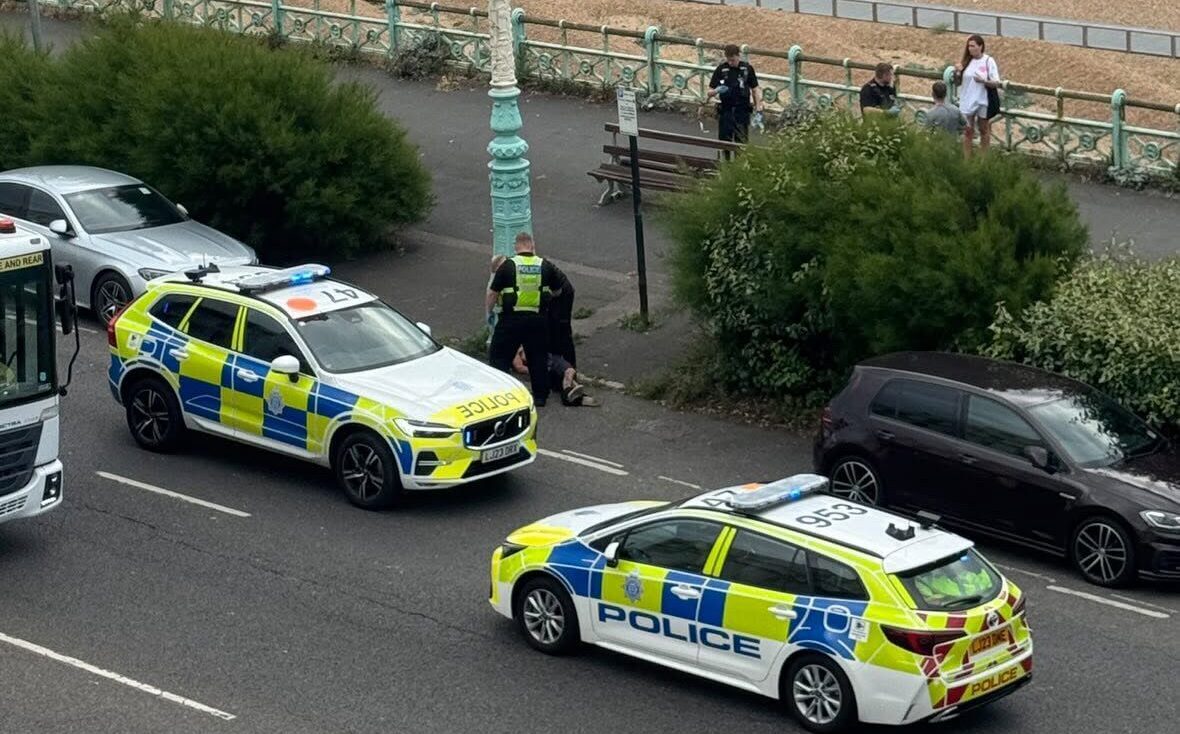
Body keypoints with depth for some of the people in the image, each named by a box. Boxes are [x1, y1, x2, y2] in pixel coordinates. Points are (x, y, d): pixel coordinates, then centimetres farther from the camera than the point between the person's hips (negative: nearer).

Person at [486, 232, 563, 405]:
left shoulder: (507, 266, -6)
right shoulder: (545, 266, 2)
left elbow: (492, 294, -2)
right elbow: (557, 292, 16)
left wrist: (490, 312, 15)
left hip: (511, 319, -3)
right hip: (538, 319, 3)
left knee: (498, 356, 8)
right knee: (538, 358, 15)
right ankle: (540, 395, 19)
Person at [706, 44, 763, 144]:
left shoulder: (747, 69, 1)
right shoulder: (721, 69, -1)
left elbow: (755, 90, 8)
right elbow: (710, 92, 1)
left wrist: (758, 110, 3)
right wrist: (716, 91, -24)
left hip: (742, 110, 0)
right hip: (725, 110, 0)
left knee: (742, 141, -1)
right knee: (724, 140, 3)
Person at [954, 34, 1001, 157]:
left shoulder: (988, 61, -10)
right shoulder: (966, 61, -1)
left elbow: (996, 83, -11)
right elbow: (958, 82, 6)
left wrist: (984, 81, -29)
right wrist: (956, 72, -15)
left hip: (983, 102, -2)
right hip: (967, 102, 2)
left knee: (984, 130, 15)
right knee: (968, 131, 8)